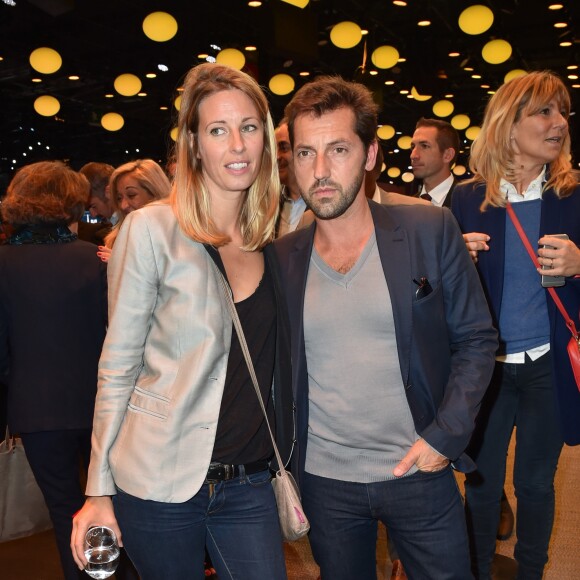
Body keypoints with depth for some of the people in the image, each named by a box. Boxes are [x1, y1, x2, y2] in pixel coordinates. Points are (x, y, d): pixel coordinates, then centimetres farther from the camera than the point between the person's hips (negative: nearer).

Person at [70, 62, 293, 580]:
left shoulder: (272, 242, 4)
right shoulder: (151, 230, -11)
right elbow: (117, 368, -7)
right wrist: (100, 490, -6)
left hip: (248, 485, 4)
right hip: (159, 481, -3)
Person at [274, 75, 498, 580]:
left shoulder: (429, 231, -8)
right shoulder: (281, 257, -2)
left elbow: (477, 339, -3)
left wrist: (446, 435, -12)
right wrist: (282, 467, 2)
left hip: (419, 472, -1)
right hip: (323, 482, 2)